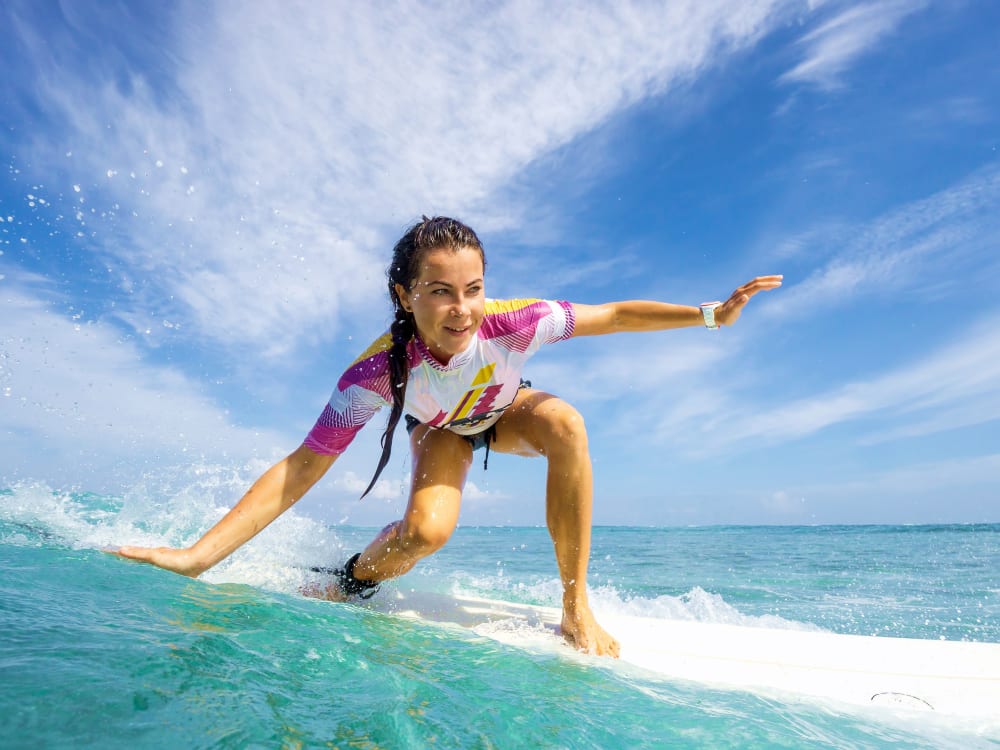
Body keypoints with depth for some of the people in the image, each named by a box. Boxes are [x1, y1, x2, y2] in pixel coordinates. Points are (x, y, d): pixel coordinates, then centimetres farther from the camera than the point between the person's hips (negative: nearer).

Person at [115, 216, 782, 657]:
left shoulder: (511, 322, -37)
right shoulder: (378, 371, -38)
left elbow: (613, 315, -24)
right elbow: (300, 470, -35)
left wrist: (713, 314, -26)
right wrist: (199, 555, -40)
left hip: (506, 412, 2)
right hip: (442, 431, -1)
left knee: (565, 422, -33)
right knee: (427, 528, -31)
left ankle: (576, 606, -21)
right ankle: (352, 581, 6)